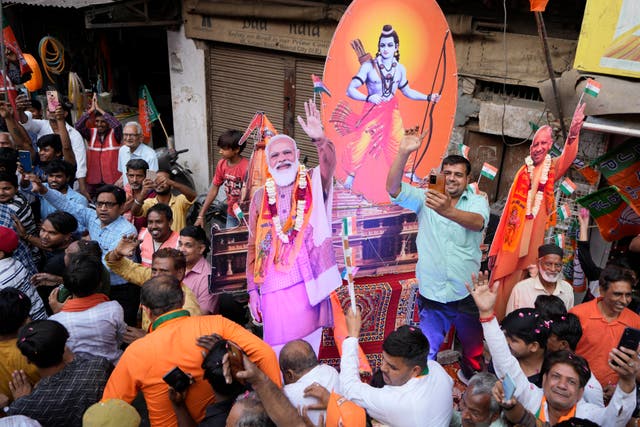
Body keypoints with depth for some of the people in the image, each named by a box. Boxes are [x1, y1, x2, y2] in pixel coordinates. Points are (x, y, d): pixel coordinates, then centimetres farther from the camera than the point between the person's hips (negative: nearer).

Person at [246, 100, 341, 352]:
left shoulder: (314, 185, 0)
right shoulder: (261, 197, 5)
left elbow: (329, 165, -23)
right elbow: (253, 247, 8)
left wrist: (320, 139, -43)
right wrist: (252, 290, 4)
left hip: (309, 284, -1)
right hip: (274, 288, 1)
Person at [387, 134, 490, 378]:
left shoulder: (477, 202, -6)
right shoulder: (426, 199, -1)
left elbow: (477, 222, -28)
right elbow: (393, 188, -13)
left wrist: (447, 211, -49)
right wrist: (404, 152, -28)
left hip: (467, 294, 1)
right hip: (432, 294, 0)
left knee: (473, 349, 22)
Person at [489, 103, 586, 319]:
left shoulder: (552, 168, 1)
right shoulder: (523, 171, 5)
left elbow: (567, 157, -24)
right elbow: (508, 209, 6)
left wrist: (574, 132, -44)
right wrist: (495, 248, 6)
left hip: (534, 233, -1)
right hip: (512, 235, 1)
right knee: (500, 286, 4)